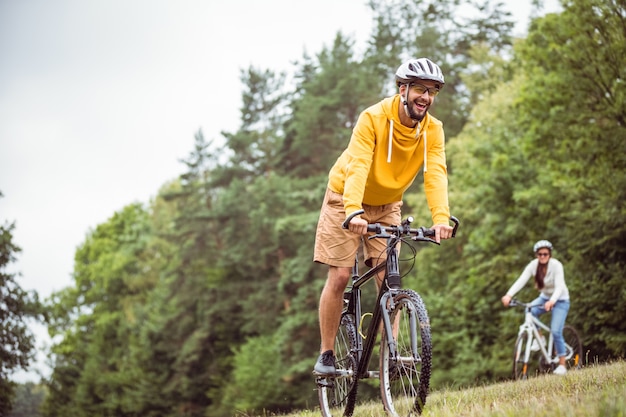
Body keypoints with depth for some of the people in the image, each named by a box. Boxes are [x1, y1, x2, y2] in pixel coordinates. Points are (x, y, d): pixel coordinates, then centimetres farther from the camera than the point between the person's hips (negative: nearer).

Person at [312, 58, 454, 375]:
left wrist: (441, 217, -43)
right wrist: (354, 211, -52)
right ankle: (326, 355, 2)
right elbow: (357, 166, -37)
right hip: (346, 200, -3)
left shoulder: (433, 130, -14)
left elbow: (436, 174, -26)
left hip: (387, 205, 4)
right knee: (340, 276, -8)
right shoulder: (373, 118, -26)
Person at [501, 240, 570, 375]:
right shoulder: (534, 265, -14)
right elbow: (521, 280, -25)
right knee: (530, 312, -28)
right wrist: (509, 295, -40)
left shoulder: (556, 265, -24)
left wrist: (552, 301, -53)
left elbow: (559, 287, -33)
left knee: (556, 331, -17)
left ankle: (562, 365, -5)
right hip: (544, 297, 4)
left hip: (560, 300, -4)